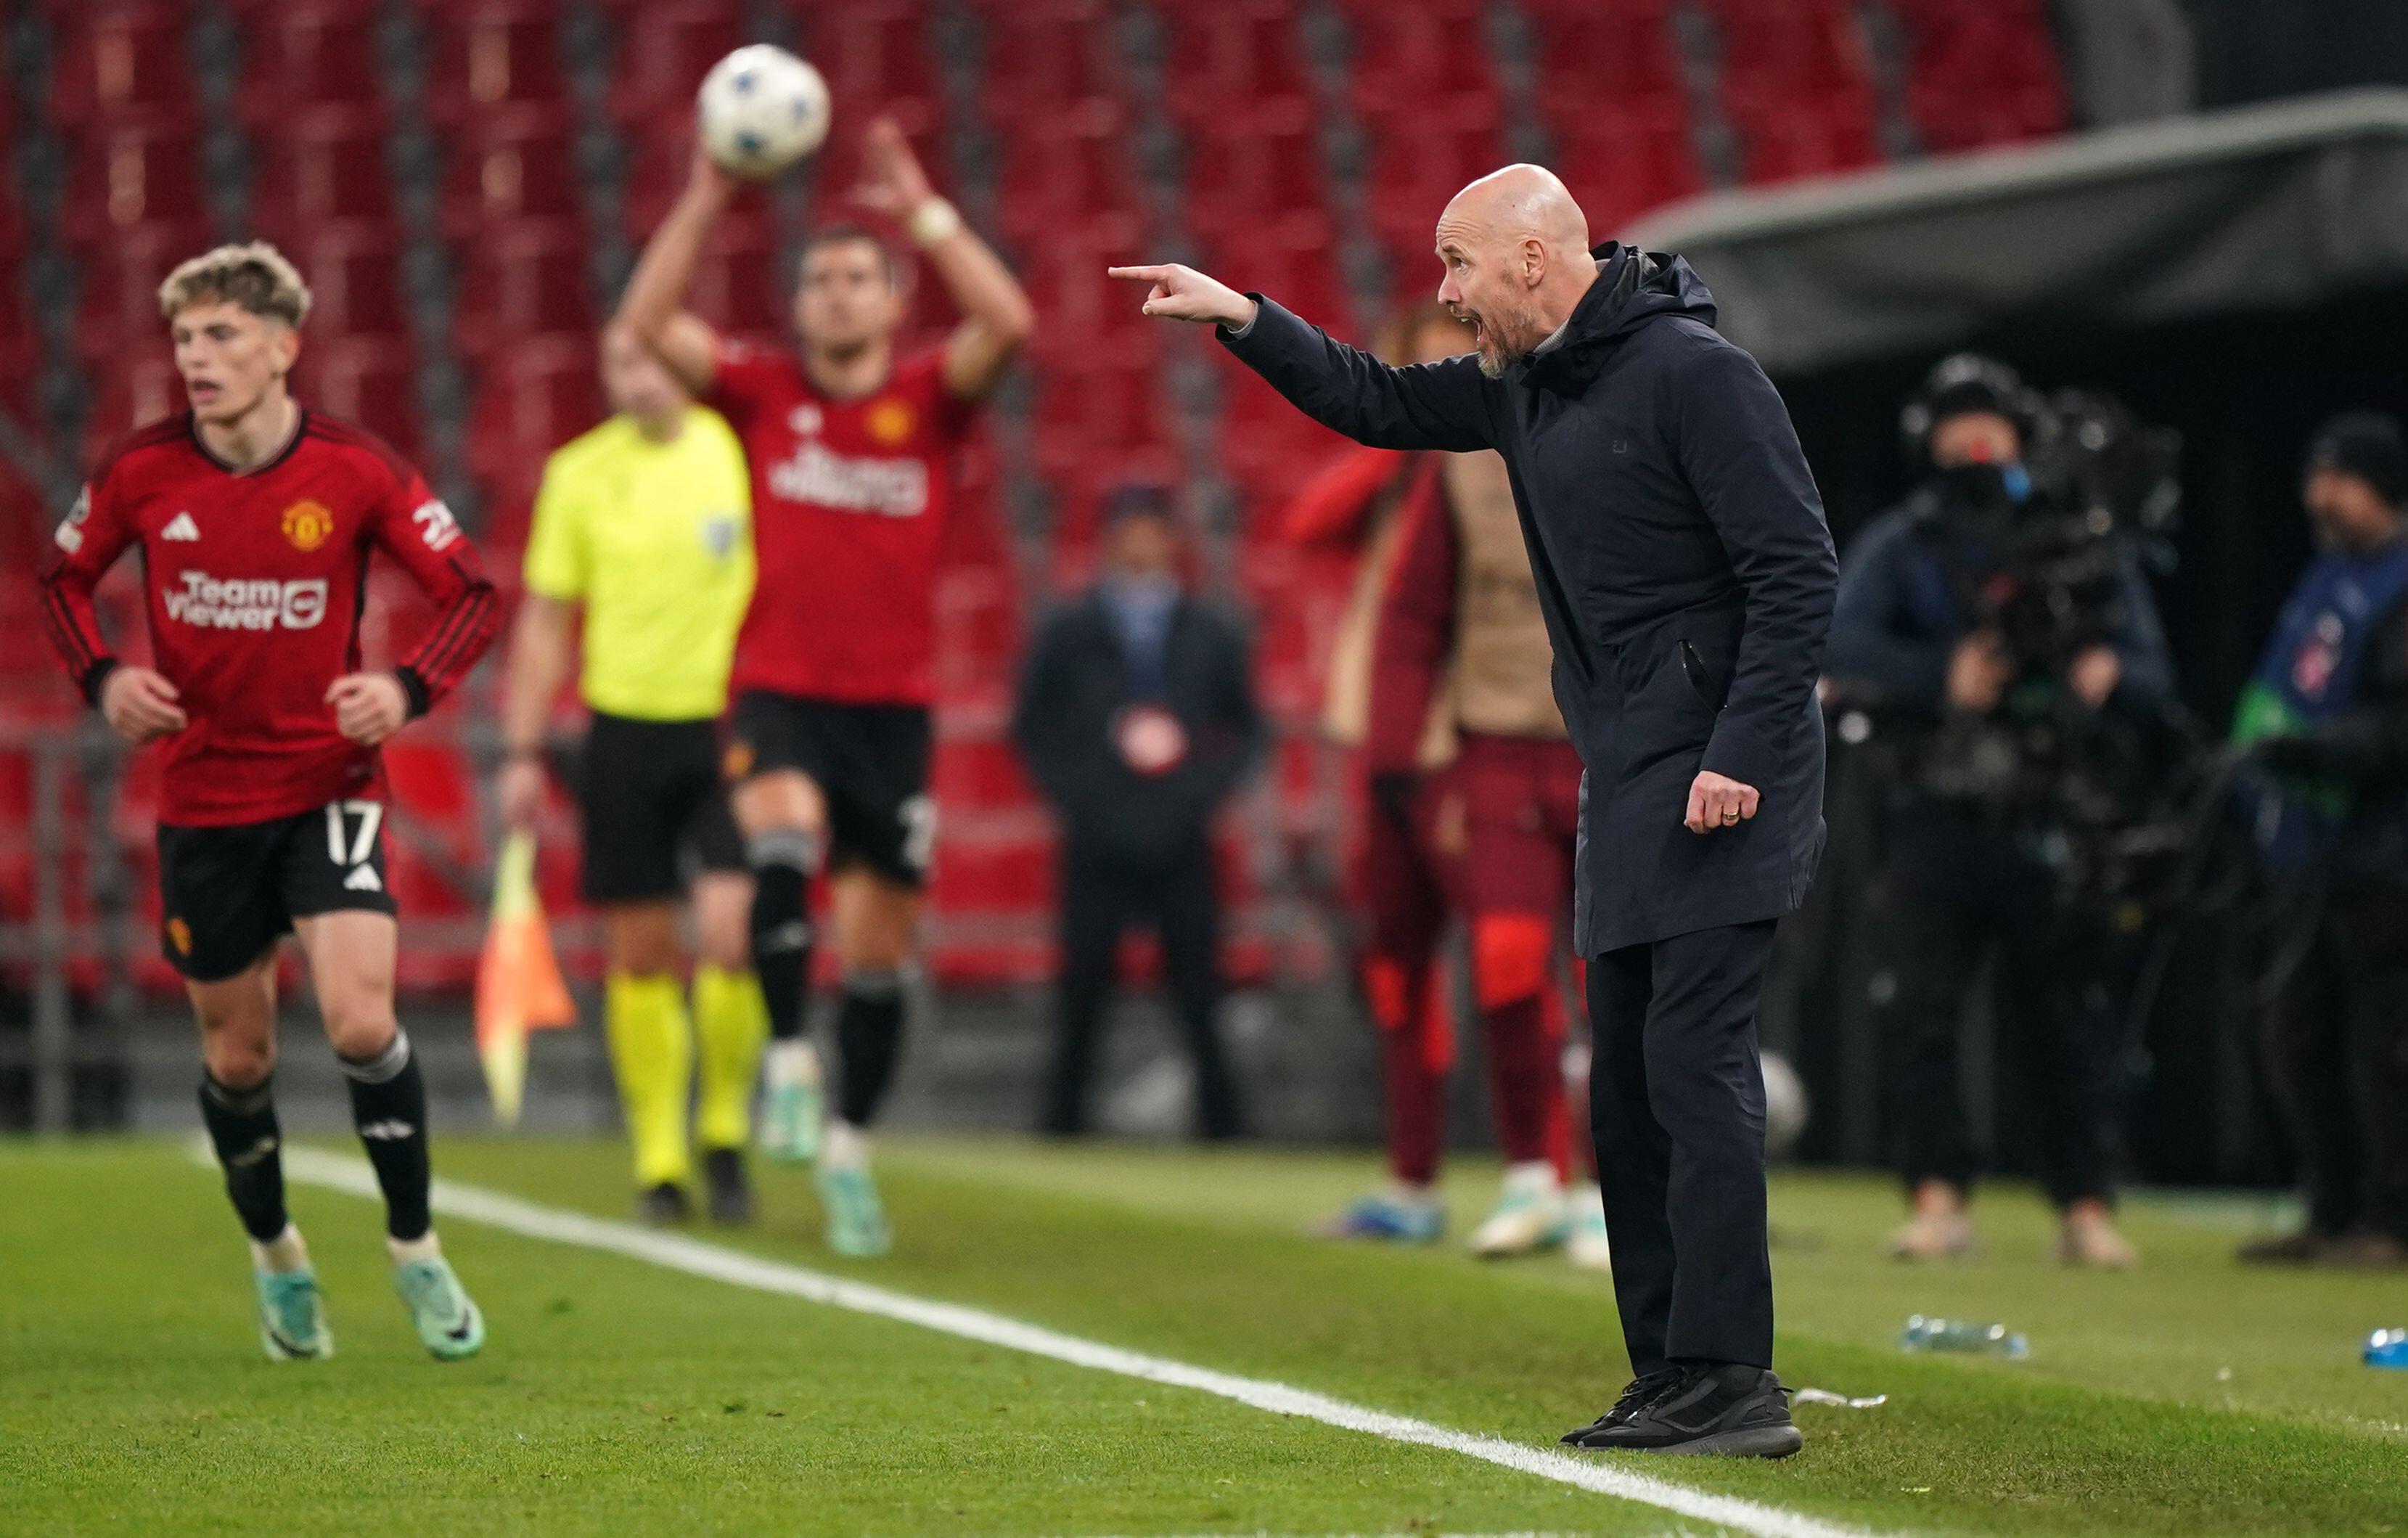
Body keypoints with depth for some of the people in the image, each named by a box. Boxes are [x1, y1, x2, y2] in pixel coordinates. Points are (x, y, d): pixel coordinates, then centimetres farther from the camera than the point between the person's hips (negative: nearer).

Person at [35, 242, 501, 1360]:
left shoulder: (356, 472, -10)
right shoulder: (139, 472, -6)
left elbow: (472, 596, -2)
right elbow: (63, 578, 12)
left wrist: (409, 689, -19)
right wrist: (103, 678, -6)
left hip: (329, 786, -2)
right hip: (202, 798, 2)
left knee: (361, 1022, -18)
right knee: (236, 1054, 10)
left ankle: (415, 1250, 2)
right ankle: (275, 1255, 35)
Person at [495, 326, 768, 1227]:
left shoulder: (741, 449, -2)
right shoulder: (579, 474, 4)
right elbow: (545, 620, 10)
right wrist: (523, 752, 5)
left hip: (728, 726, -2)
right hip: (625, 730, 2)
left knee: (730, 930, -15)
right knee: (640, 954, 4)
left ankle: (727, 1129, 6)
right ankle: (658, 1161, 14)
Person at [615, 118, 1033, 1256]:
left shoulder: (928, 401, 4)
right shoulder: (760, 395, 5)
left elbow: (1008, 323, -14)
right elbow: (644, 326, -7)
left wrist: (923, 210, -14)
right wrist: (705, 200, -12)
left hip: (894, 710, 2)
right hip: (779, 696, -2)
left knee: (879, 952, 7)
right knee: (785, 836, -34)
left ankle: (848, 1149, 24)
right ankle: (788, 1057, -21)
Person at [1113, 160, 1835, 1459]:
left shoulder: (1696, 375, -13)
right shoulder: (1524, 384, 13)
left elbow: (1797, 572, -16)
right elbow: (1380, 404, 28)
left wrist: (1741, 755, -21)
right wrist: (1244, 320, 16)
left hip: (1720, 782, -9)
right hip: (1626, 791, 9)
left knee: (1694, 1061, -15)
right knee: (1628, 1086, 8)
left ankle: (1729, 1382, -17)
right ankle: (1670, 1380, 12)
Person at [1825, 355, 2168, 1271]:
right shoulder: (1897, 546, 10)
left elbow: (2152, 670, 7)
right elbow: (1843, 645, -7)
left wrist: (2110, 672, -17)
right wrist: (1942, 677, -22)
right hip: (1938, 812, 0)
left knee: (2072, 1014, 0)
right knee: (1916, 1011, -7)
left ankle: (2087, 1206, 7)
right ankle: (1938, 1200, -1)